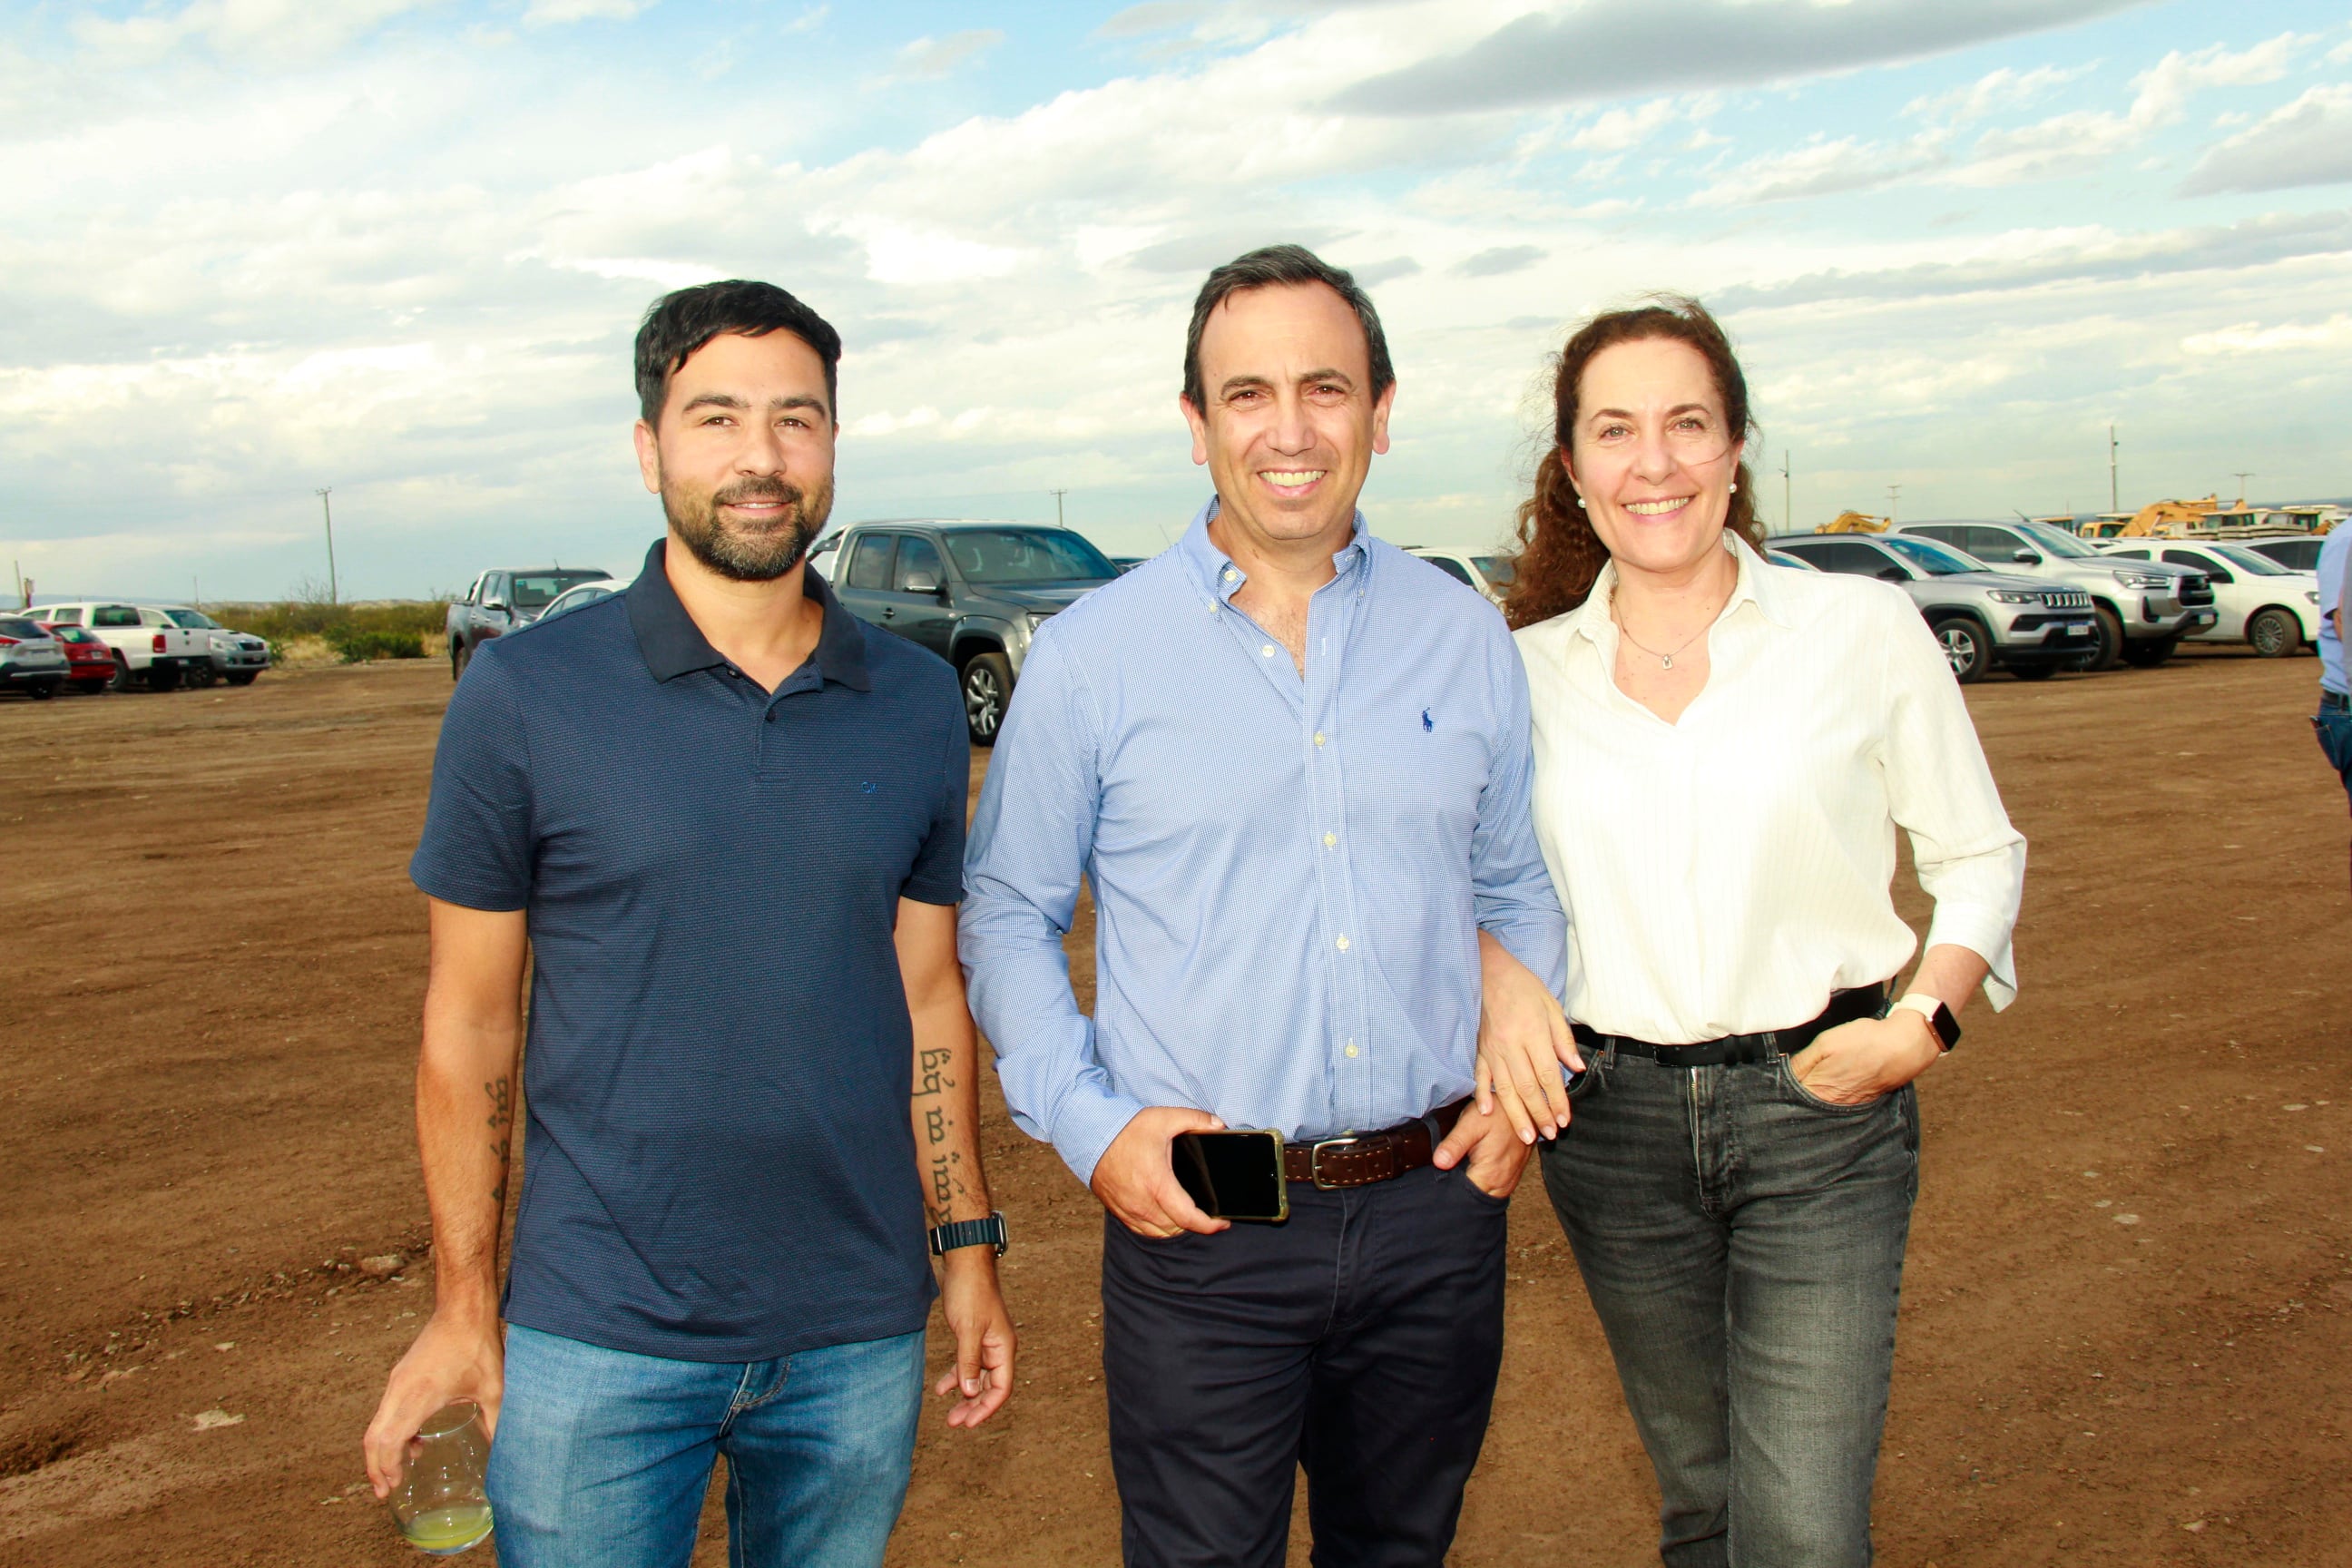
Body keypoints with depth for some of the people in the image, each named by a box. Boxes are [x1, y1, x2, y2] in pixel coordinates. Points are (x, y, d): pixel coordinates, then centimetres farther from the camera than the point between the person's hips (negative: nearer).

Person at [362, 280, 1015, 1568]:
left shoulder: (917, 704, 2)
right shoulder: (525, 695, -6)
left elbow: (926, 996, 8)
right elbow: (468, 1020, -2)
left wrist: (969, 1246, 7)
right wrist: (463, 1309, -1)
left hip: (859, 1335, 3)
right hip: (598, 1338, -2)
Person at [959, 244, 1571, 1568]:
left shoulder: (1467, 637, 4)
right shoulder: (1091, 655, -5)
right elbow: (1006, 912, 2)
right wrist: (1088, 1123, -8)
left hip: (1436, 1211, 3)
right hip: (1198, 1226, -2)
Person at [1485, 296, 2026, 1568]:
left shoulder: (1864, 629, -4)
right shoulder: (1528, 671, 2)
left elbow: (1978, 856, 6)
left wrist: (1926, 1015, -9)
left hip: (1819, 1111, -2)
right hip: (1610, 1119, 3)